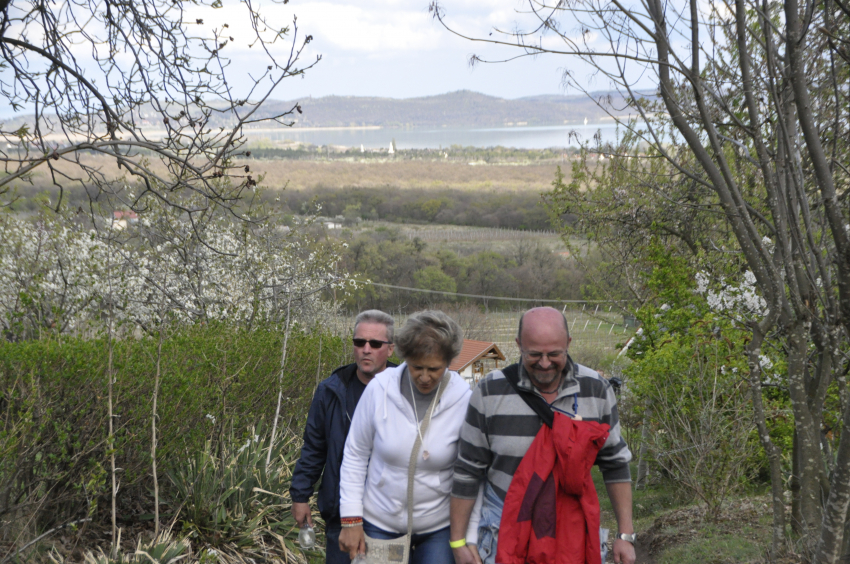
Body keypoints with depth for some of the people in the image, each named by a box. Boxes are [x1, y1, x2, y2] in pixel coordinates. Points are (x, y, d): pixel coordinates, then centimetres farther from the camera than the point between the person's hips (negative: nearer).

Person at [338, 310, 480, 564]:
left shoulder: (464, 401, -14)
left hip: (438, 529, -1)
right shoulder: (380, 389, -13)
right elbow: (355, 456, -2)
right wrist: (351, 519, -4)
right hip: (379, 523, 1)